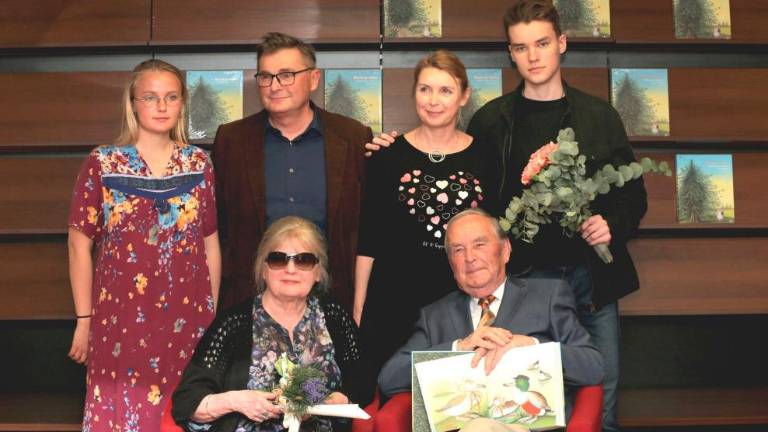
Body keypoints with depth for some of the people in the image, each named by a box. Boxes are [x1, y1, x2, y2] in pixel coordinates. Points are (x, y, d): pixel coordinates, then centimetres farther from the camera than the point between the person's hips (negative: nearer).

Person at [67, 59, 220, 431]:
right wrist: (84, 320, -1)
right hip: (121, 317, -1)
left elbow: (211, 245, 9)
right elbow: (80, 245, 1)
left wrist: (213, 314, 8)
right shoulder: (101, 164, -1)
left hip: (186, 318, 2)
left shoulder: (199, 164, 5)